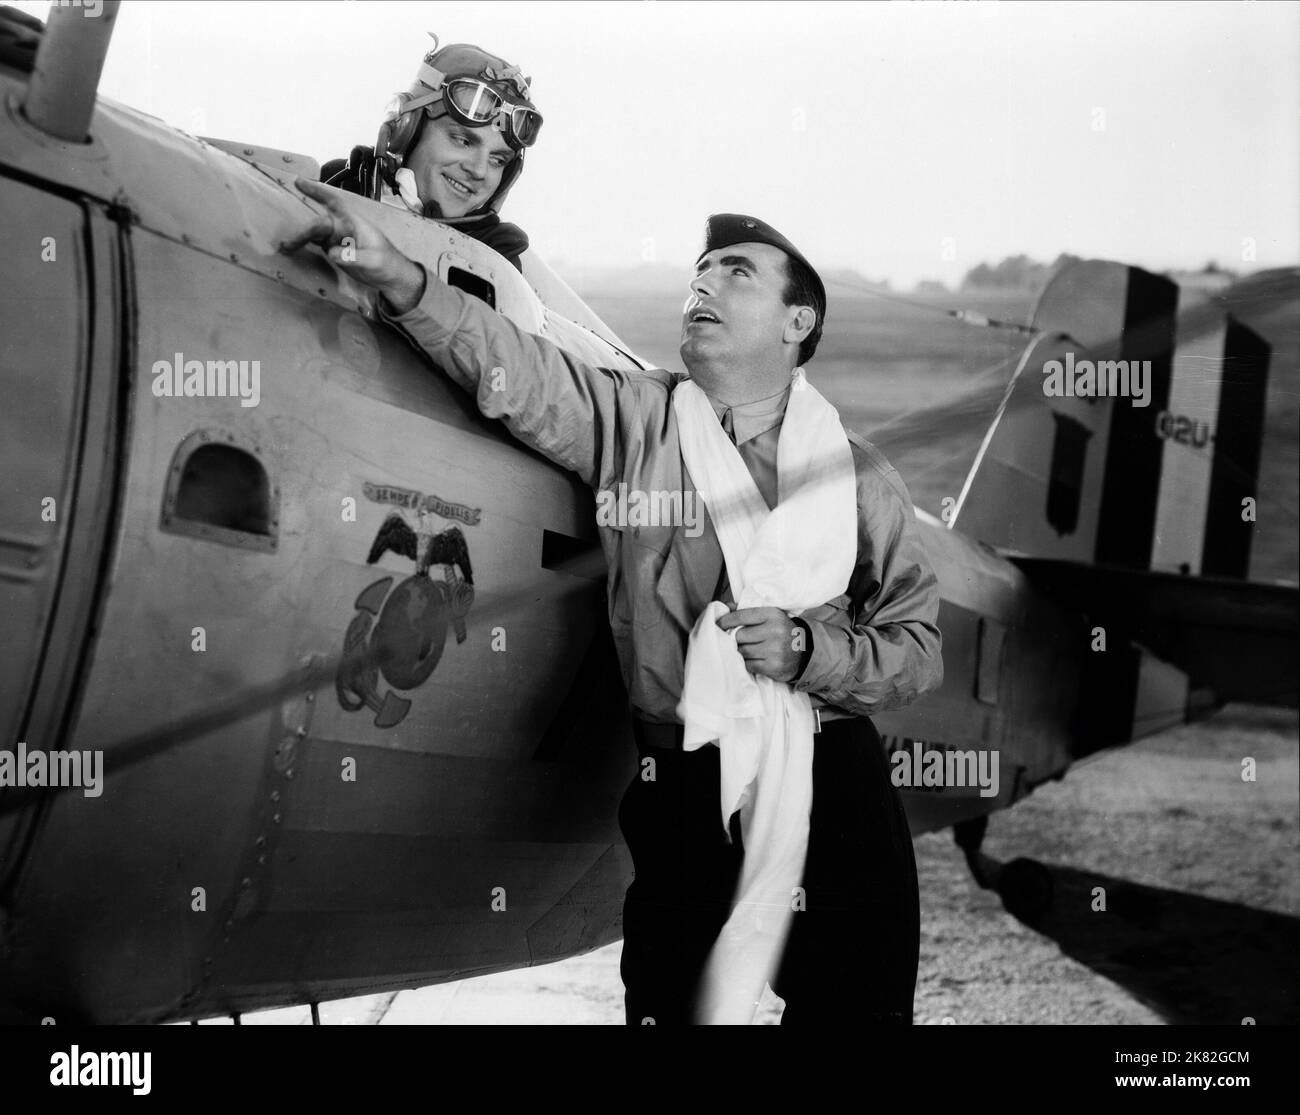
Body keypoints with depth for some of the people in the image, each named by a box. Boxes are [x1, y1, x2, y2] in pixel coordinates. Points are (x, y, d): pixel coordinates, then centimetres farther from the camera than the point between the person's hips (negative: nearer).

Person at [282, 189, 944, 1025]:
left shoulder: (858, 472, 5)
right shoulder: (635, 421, 5)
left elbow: (920, 648, 5)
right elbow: (509, 366, -8)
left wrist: (807, 649, -12)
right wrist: (399, 276, -21)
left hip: (834, 782, 1)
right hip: (685, 791, 0)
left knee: (854, 1003, 6)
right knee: (672, 1002, 5)